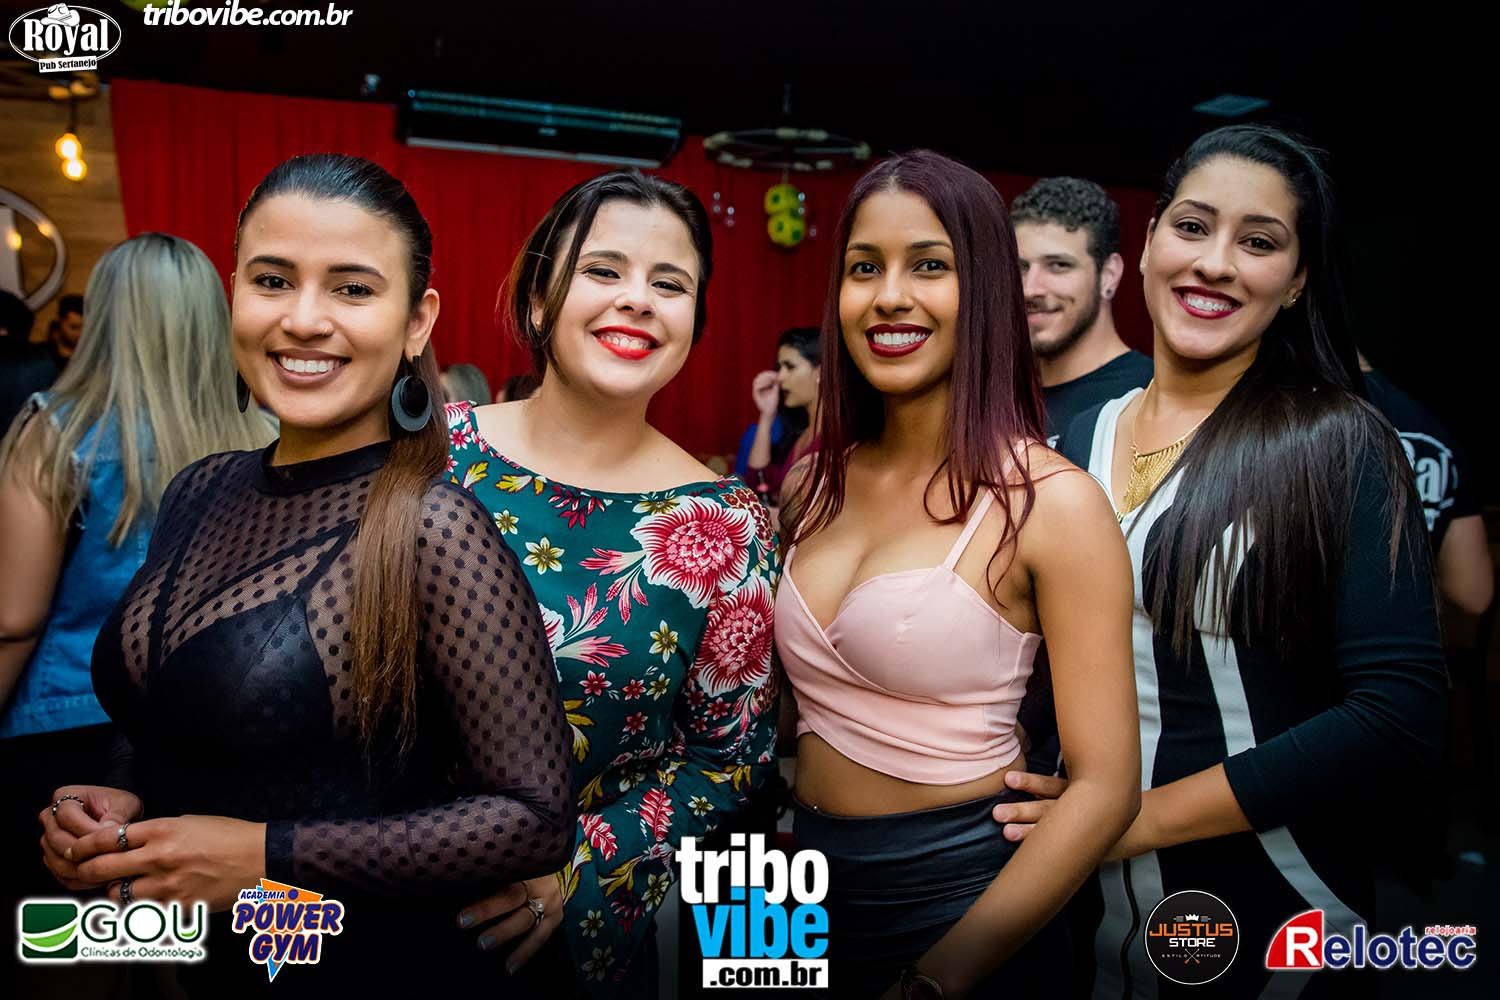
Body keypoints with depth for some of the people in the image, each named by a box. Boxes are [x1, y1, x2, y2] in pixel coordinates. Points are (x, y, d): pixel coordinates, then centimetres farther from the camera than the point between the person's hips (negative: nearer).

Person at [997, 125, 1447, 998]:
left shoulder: (1341, 446, -11)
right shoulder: (1079, 439, 1)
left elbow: (1401, 714, -17)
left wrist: (1140, 815, -18)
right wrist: (1065, 807, -9)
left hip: (1274, 919, -3)